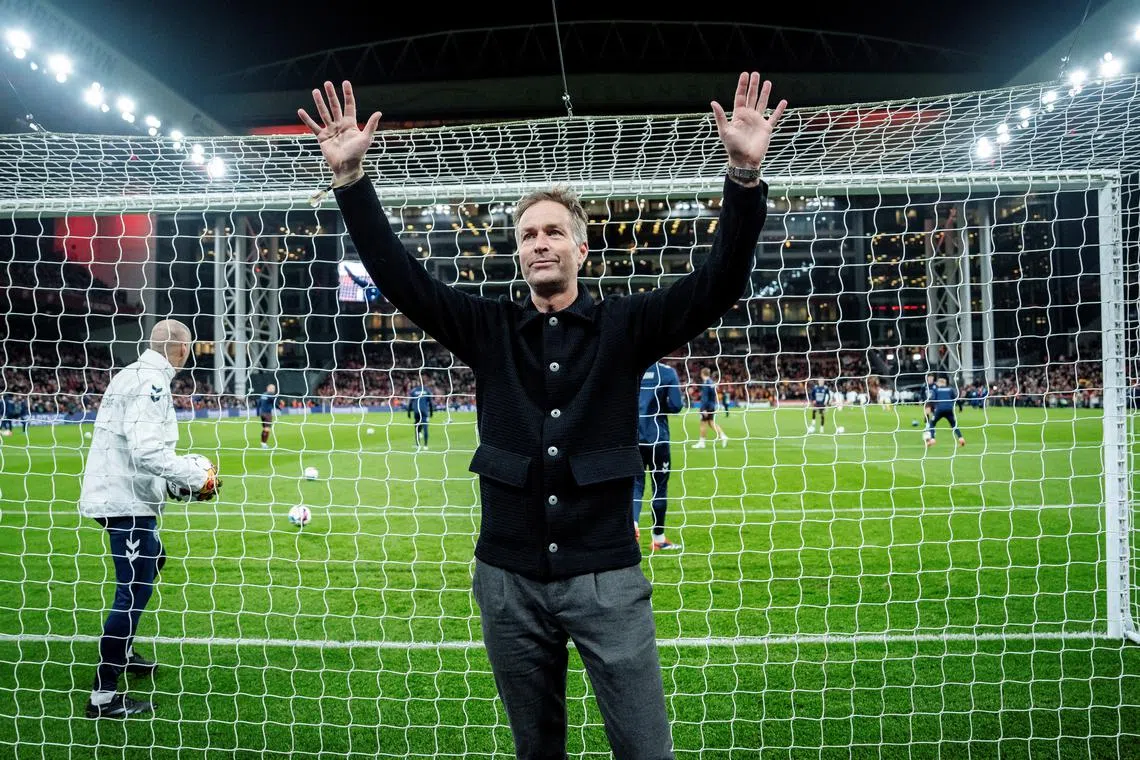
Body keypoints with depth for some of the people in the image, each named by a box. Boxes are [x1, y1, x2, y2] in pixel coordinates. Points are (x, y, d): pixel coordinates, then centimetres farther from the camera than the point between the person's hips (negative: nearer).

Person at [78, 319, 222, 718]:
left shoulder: (134, 375, 13)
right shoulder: (151, 381, -18)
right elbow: (148, 450, -28)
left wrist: (188, 472, 11)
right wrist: (197, 478, -22)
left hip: (116, 492, 11)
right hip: (126, 499, -11)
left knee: (151, 561, 27)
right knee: (134, 591, -7)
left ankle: (121, 652, 40)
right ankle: (103, 694, -2)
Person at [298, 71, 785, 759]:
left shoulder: (624, 326, 1)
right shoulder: (489, 330, 6)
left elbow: (719, 284, -9)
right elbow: (401, 276, 0)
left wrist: (746, 176, -22)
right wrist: (351, 179, -9)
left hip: (607, 577, -2)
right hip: (510, 580, 2)